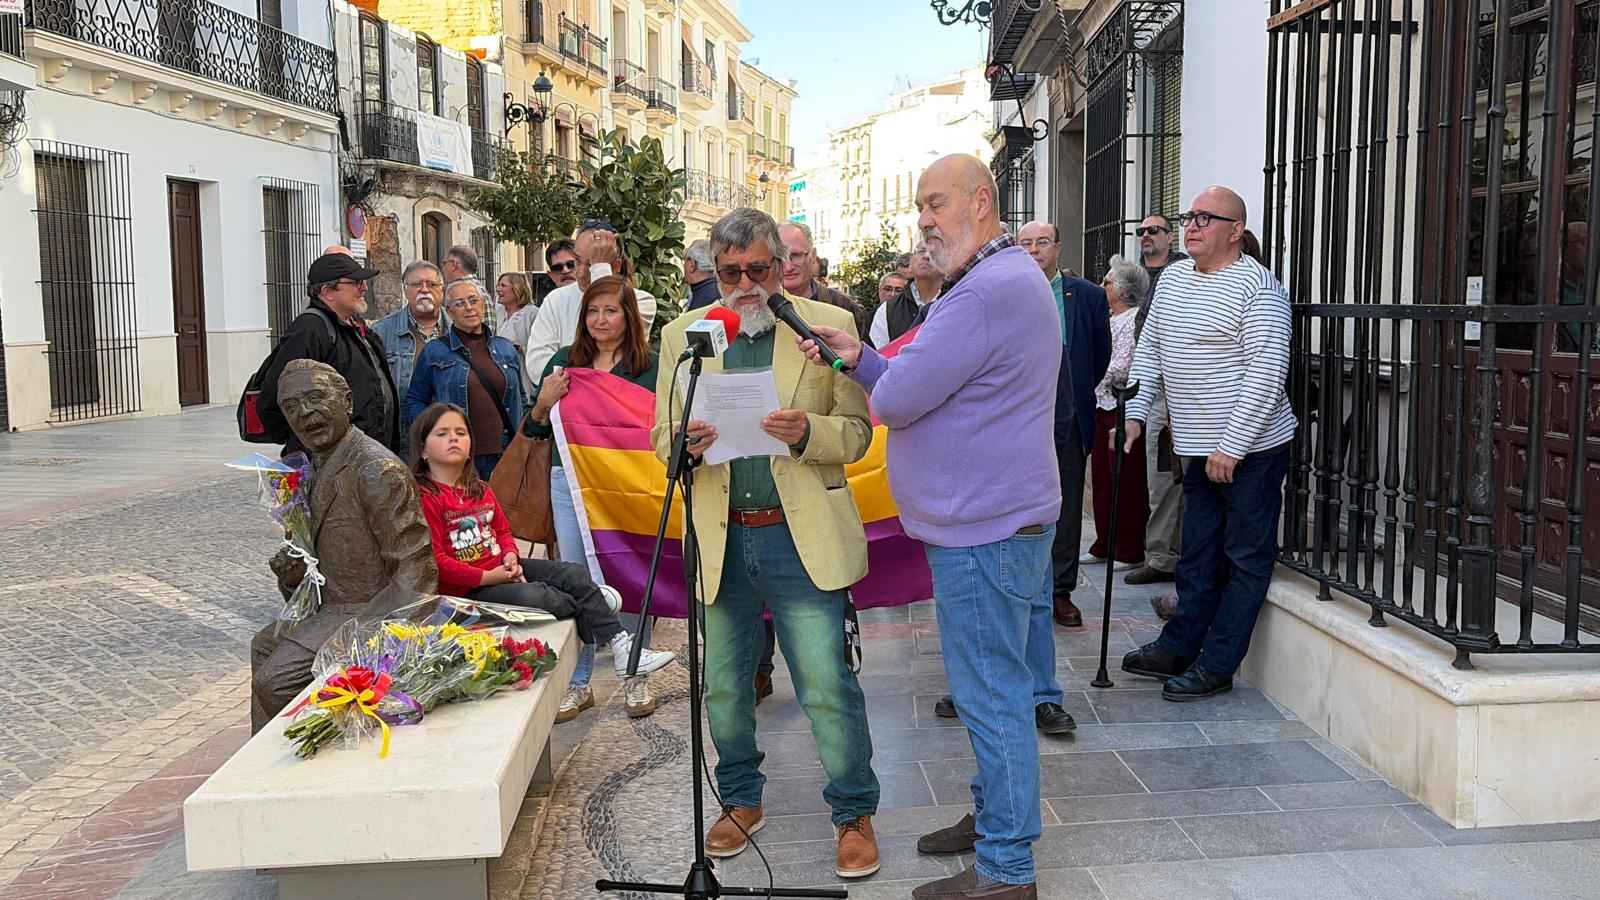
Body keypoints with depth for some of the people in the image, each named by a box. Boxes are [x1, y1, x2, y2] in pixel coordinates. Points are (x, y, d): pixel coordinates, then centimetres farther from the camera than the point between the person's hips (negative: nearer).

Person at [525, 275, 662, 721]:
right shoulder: (564, 361, 10)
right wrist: (544, 402, -7)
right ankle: (578, 684, 18)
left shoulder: (651, 366, 2)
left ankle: (636, 677, 21)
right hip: (571, 481, 2)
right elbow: (534, 430, 13)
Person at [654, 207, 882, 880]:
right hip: (722, 539, 3)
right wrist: (685, 441, -17)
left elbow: (857, 432, 0)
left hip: (802, 536, -3)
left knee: (827, 685, -1)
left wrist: (807, 433, -21)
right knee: (723, 686, 15)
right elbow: (662, 435, 7)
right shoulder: (682, 335, 7)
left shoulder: (828, 325, 0)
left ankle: (854, 814, 19)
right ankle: (741, 800, 36)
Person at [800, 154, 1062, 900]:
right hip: (998, 515, 11)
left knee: (992, 694, -2)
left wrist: (873, 378, 2)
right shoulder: (1009, 278, 17)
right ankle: (995, 815, 34)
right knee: (1000, 686, 20)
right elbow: (932, 388, 16)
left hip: (984, 529, -11)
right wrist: (858, 358, 3)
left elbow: (896, 401, -21)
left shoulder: (987, 292, -20)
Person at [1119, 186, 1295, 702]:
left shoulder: (1257, 287, -14)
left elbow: (1267, 374, -20)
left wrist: (1231, 447, -22)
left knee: (1246, 560, 3)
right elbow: (1150, 348, 18)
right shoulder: (1173, 277, 11)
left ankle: (1216, 667, 8)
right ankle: (1178, 648, 27)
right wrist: (1136, 411, 9)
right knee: (1198, 556, 17)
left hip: (1250, 448, -8)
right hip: (1201, 449, 8)